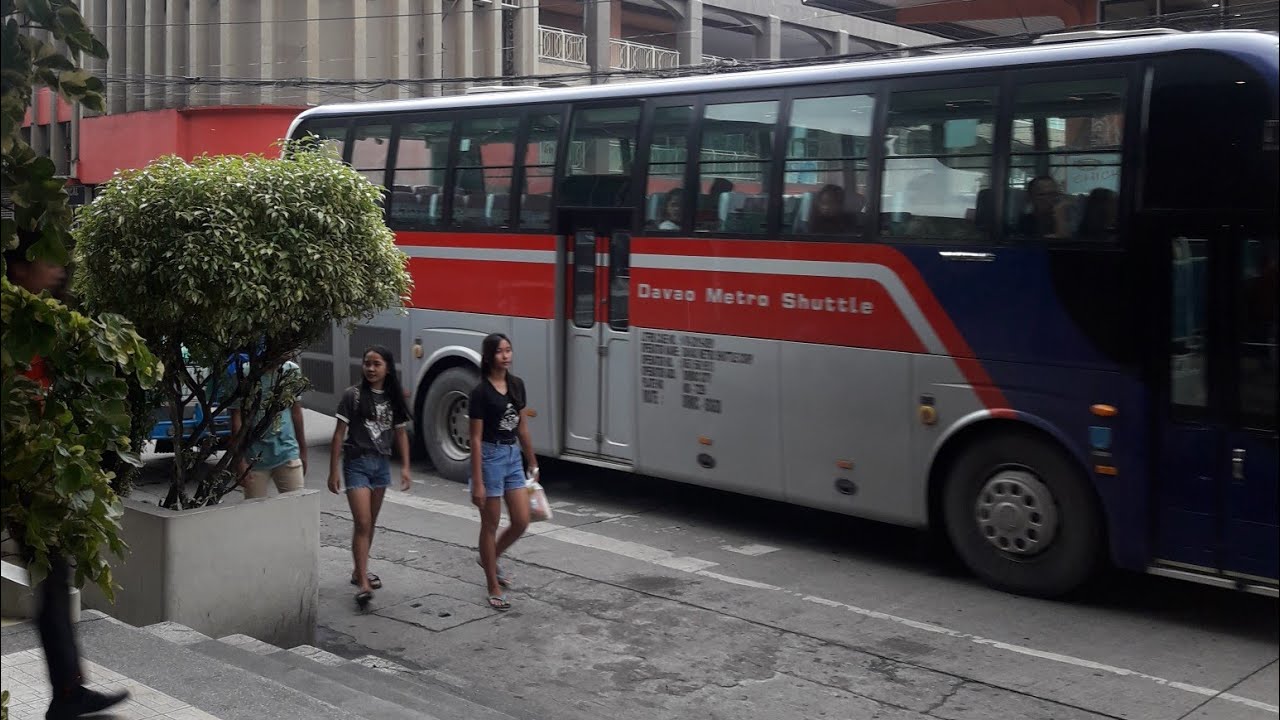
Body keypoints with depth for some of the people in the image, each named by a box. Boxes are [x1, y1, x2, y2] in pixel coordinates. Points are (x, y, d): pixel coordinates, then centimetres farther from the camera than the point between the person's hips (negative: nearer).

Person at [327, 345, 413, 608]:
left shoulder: (393, 398, 4)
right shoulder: (353, 395, -8)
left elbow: (401, 433, 9)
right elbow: (339, 434, -6)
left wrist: (405, 467, 2)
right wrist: (333, 471, -8)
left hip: (382, 464, 5)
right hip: (357, 463, -5)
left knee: (371, 523, 14)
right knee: (362, 523, -11)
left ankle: (359, 570, 30)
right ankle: (363, 584, -13)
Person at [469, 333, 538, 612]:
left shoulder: (517, 384, 6)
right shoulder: (481, 392, -13)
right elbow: (476, 438, -14)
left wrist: (532, 462, 17)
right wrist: (477, 482, -16)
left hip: (513, 456, 7)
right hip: (491, 456, -7)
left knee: (521, 521, 6)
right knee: (490, 525, 4)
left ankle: (490, 559, 32)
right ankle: (494, 587, 15)